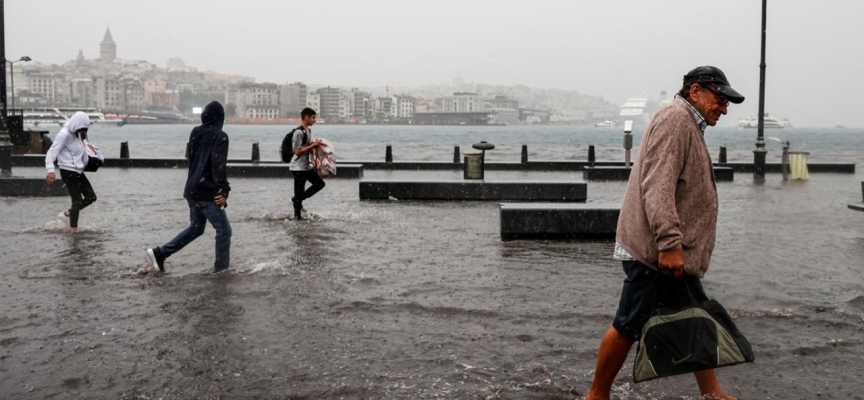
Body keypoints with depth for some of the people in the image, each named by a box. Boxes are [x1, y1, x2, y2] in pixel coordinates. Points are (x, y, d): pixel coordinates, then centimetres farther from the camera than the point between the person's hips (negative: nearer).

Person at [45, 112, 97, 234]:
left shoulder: (76, 134, 8)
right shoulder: (64, 135, -17)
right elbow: (51, 153, -24)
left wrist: (86, 144, 7)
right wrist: (51, 170, -37)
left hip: (78, 171, 9)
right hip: (68, 172, -9)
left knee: (91, 197, 10)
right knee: (78, 200, -5)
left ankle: (68, 212, 28)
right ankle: (73, 229, 6)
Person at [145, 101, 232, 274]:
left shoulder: (195, 132, 9)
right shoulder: (220, 136, -12)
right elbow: (219, 166, -20)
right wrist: (223, 191, -19)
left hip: (192, 189, 8)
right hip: (207, 192, -8)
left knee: (196, 227, 20)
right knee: (224, 229, 3)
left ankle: (159, 253, 15)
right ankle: (221, 267, 7)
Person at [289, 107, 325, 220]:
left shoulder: (309, 130, 10)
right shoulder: (299, 132, -20)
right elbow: (297, 151, -22)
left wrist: (314, 144, 3)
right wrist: (312, 145, -19)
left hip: (307, 166, 10)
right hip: (298, 167, -10)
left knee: (320, 183, 14)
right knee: (299, 191, -1)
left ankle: (296, 200, 20)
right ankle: (297, 215, 11)